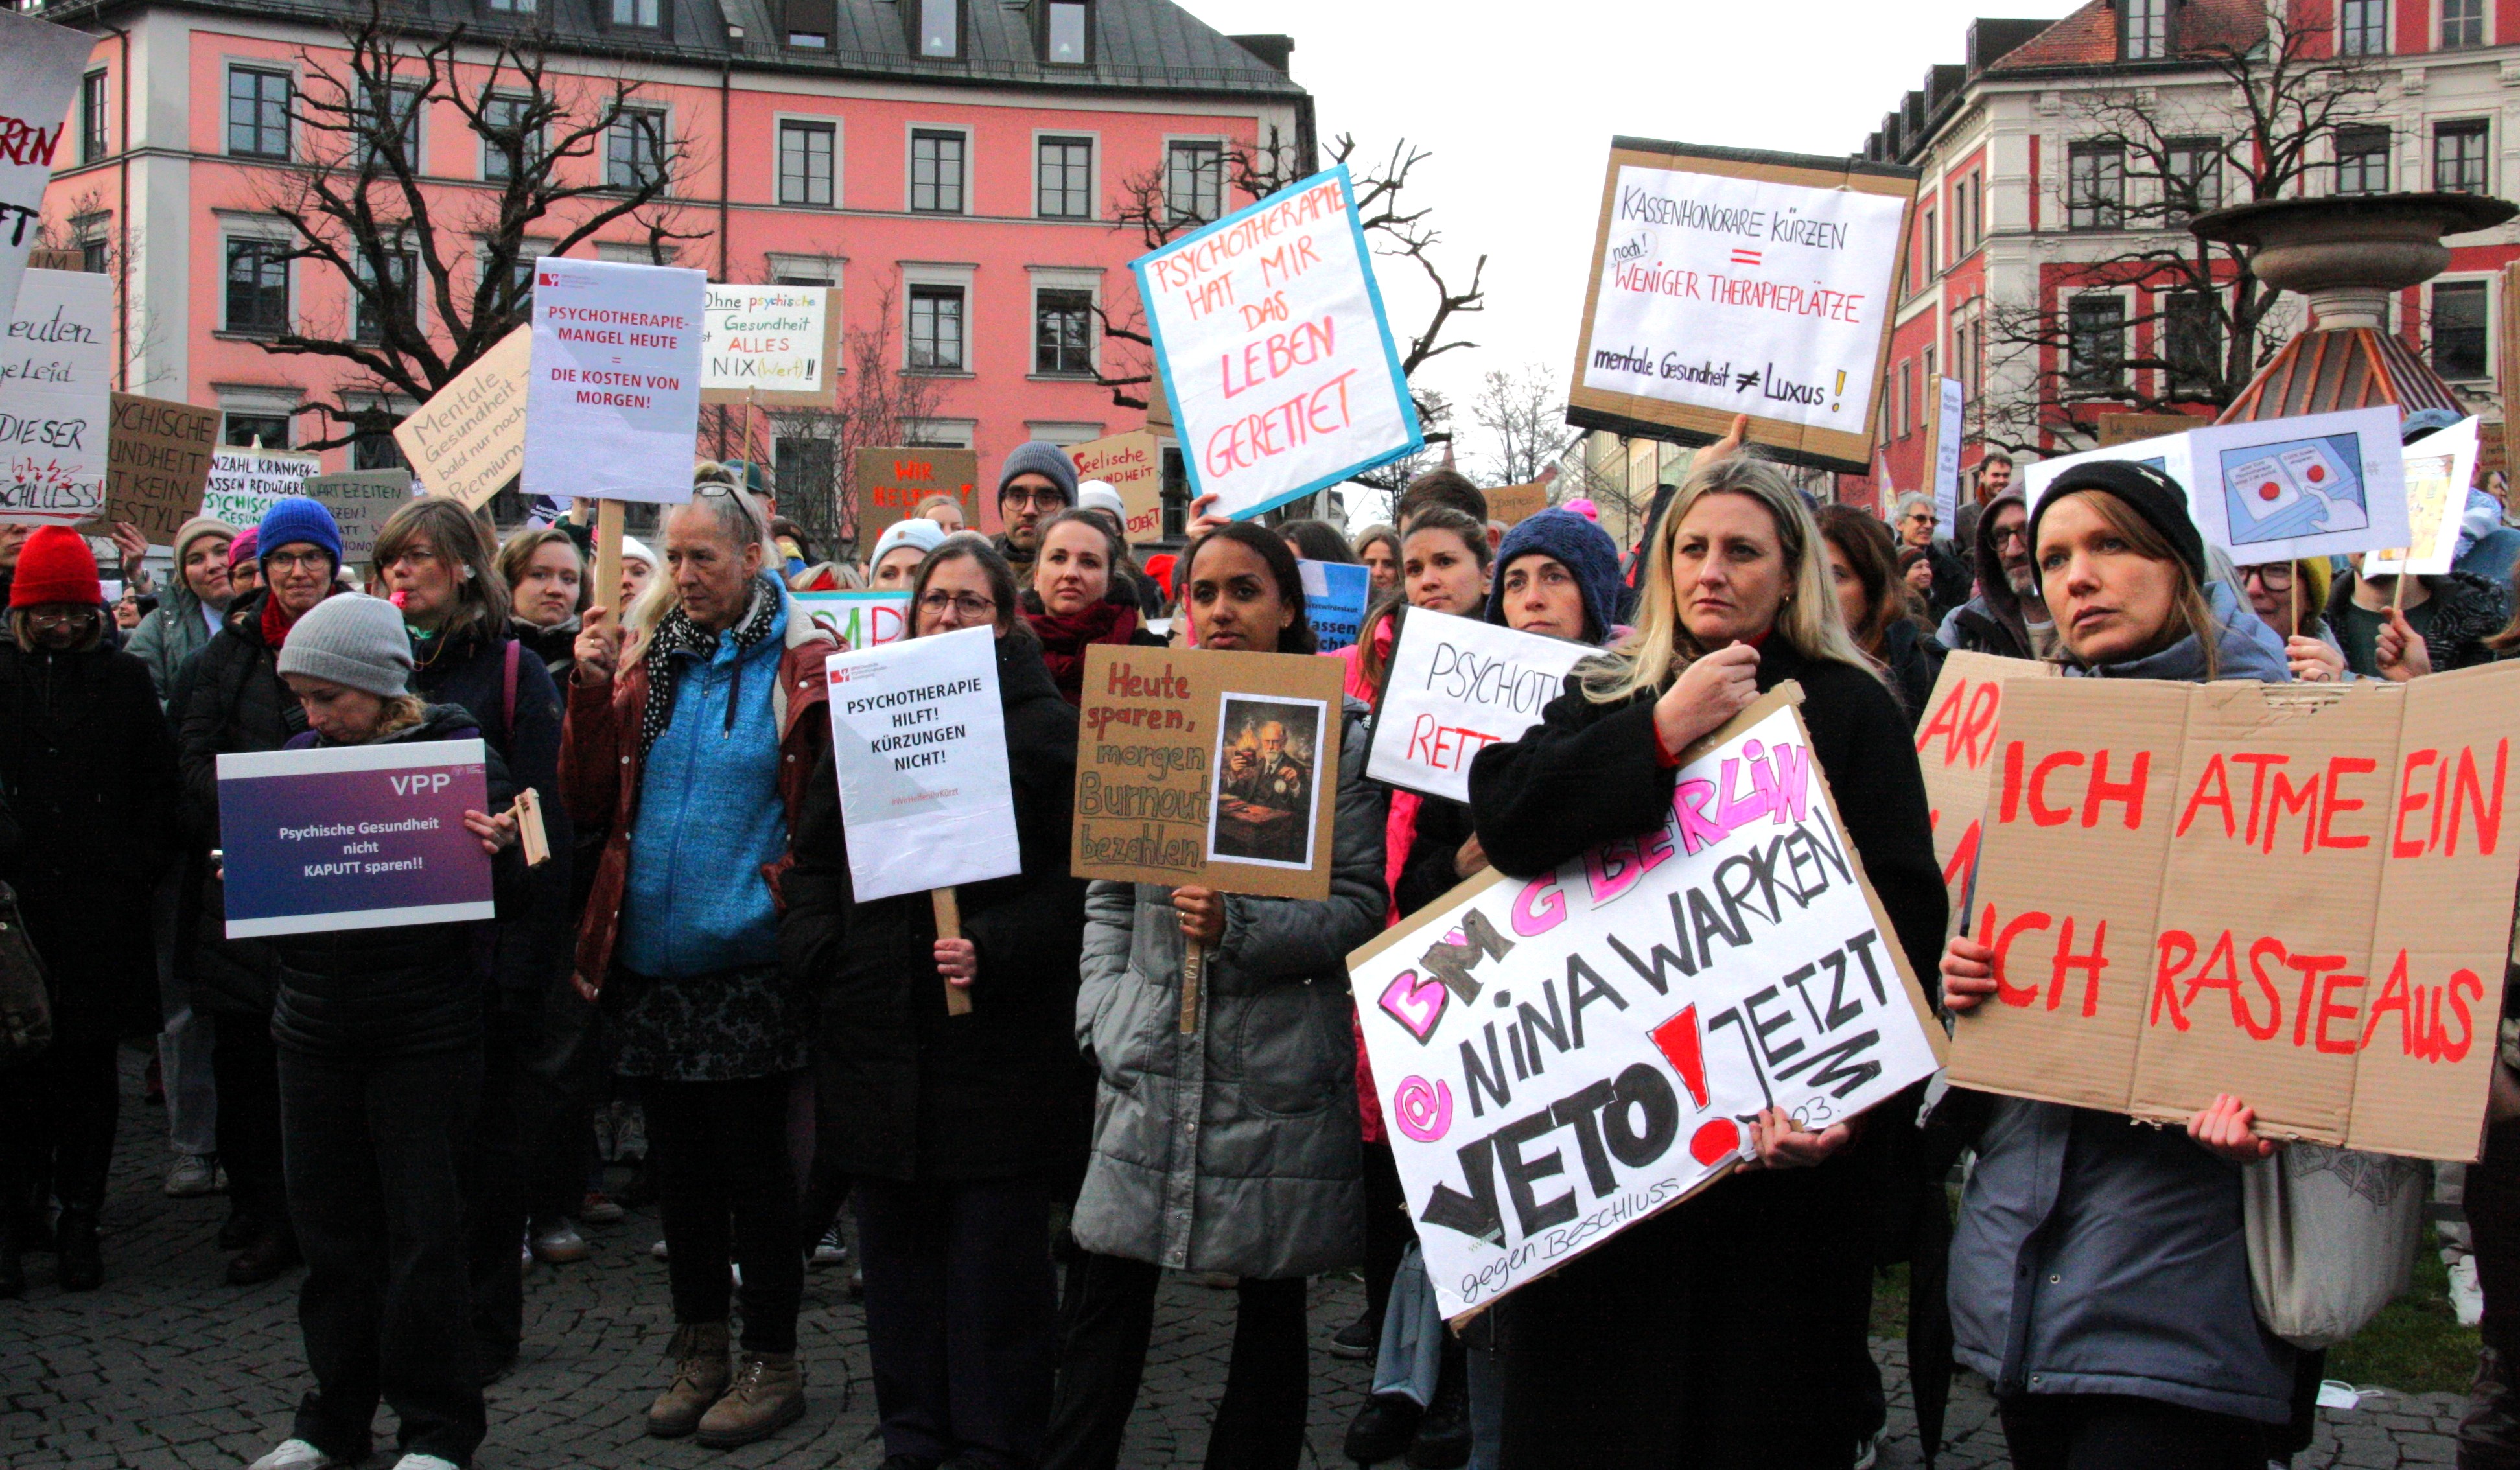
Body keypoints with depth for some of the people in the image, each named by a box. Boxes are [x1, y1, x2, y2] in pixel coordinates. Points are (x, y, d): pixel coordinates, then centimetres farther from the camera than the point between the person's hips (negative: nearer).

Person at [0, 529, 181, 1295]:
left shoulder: (126, 679, 9)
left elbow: (159, 785, 9)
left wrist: (140, 869, -2)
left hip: (102, 913, 1)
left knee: (89, 1068, 5)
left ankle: (79, 1217, 13)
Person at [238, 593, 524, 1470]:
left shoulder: (458, 751, -6)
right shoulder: (299, 758, 7)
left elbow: (507, 886, -5)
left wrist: (495, 851, -26)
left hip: (425, 1030, -4)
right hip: (317, 1027, 5)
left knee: (422, 1233, 2)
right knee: (332, 1231, 12)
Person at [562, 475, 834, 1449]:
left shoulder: (803, 664, -5)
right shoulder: (647, 658, 9)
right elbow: (589, 802, 5)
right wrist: (592, 690, -5)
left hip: (749, 959, -5)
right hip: (651, 961, 5)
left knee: (751, 1156, 3)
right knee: (677, 1158, 13)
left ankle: (773, 1361, 17)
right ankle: (700, 1349, 27)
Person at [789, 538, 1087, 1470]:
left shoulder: (1050, 728, -1)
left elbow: (1076, 880, -7)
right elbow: (814, 852, 16)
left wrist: (993, 949, -19)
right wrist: (821, 947, 1)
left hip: (1000, 1034, -4)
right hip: (880, 1026, 5)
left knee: (995, 1246, 1)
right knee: (896, 1244, 11)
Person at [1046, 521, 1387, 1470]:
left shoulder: (1339, 733, -1)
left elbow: (1361, 903, -5)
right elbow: (1106, 892, 12)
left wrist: (1240, 931, -19)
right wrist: (1106, 1012, 1)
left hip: (1279, 1063, -2)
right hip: (1151, 1062, 3)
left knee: (1272, 1302, 8)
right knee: (1104, 1296, 3)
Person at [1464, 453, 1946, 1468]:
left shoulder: (1850, 709, 3)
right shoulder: (1606, 694, 12)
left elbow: (1906, 918, -7)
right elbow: (1502, 816, -6)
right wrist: (1662, 730, -14)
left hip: (1778, 1137, -2)